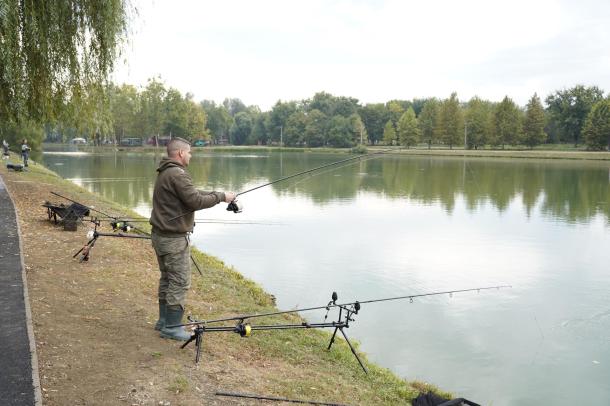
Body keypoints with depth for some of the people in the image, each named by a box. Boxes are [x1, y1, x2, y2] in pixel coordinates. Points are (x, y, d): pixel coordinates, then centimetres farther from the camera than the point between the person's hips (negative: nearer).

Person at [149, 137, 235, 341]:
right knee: (179, 282, -2)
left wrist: (217, 194, 7)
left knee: (167, 278, 19)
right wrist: (221, 197, -11)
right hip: (174, 238, -11)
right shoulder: (177, 174, -20)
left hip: (161, 235, 11)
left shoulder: (164, 173, 13)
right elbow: (196, 201, -23)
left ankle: (164, 320, 30)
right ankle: (172, 327, 5)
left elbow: (193, 193, 15)